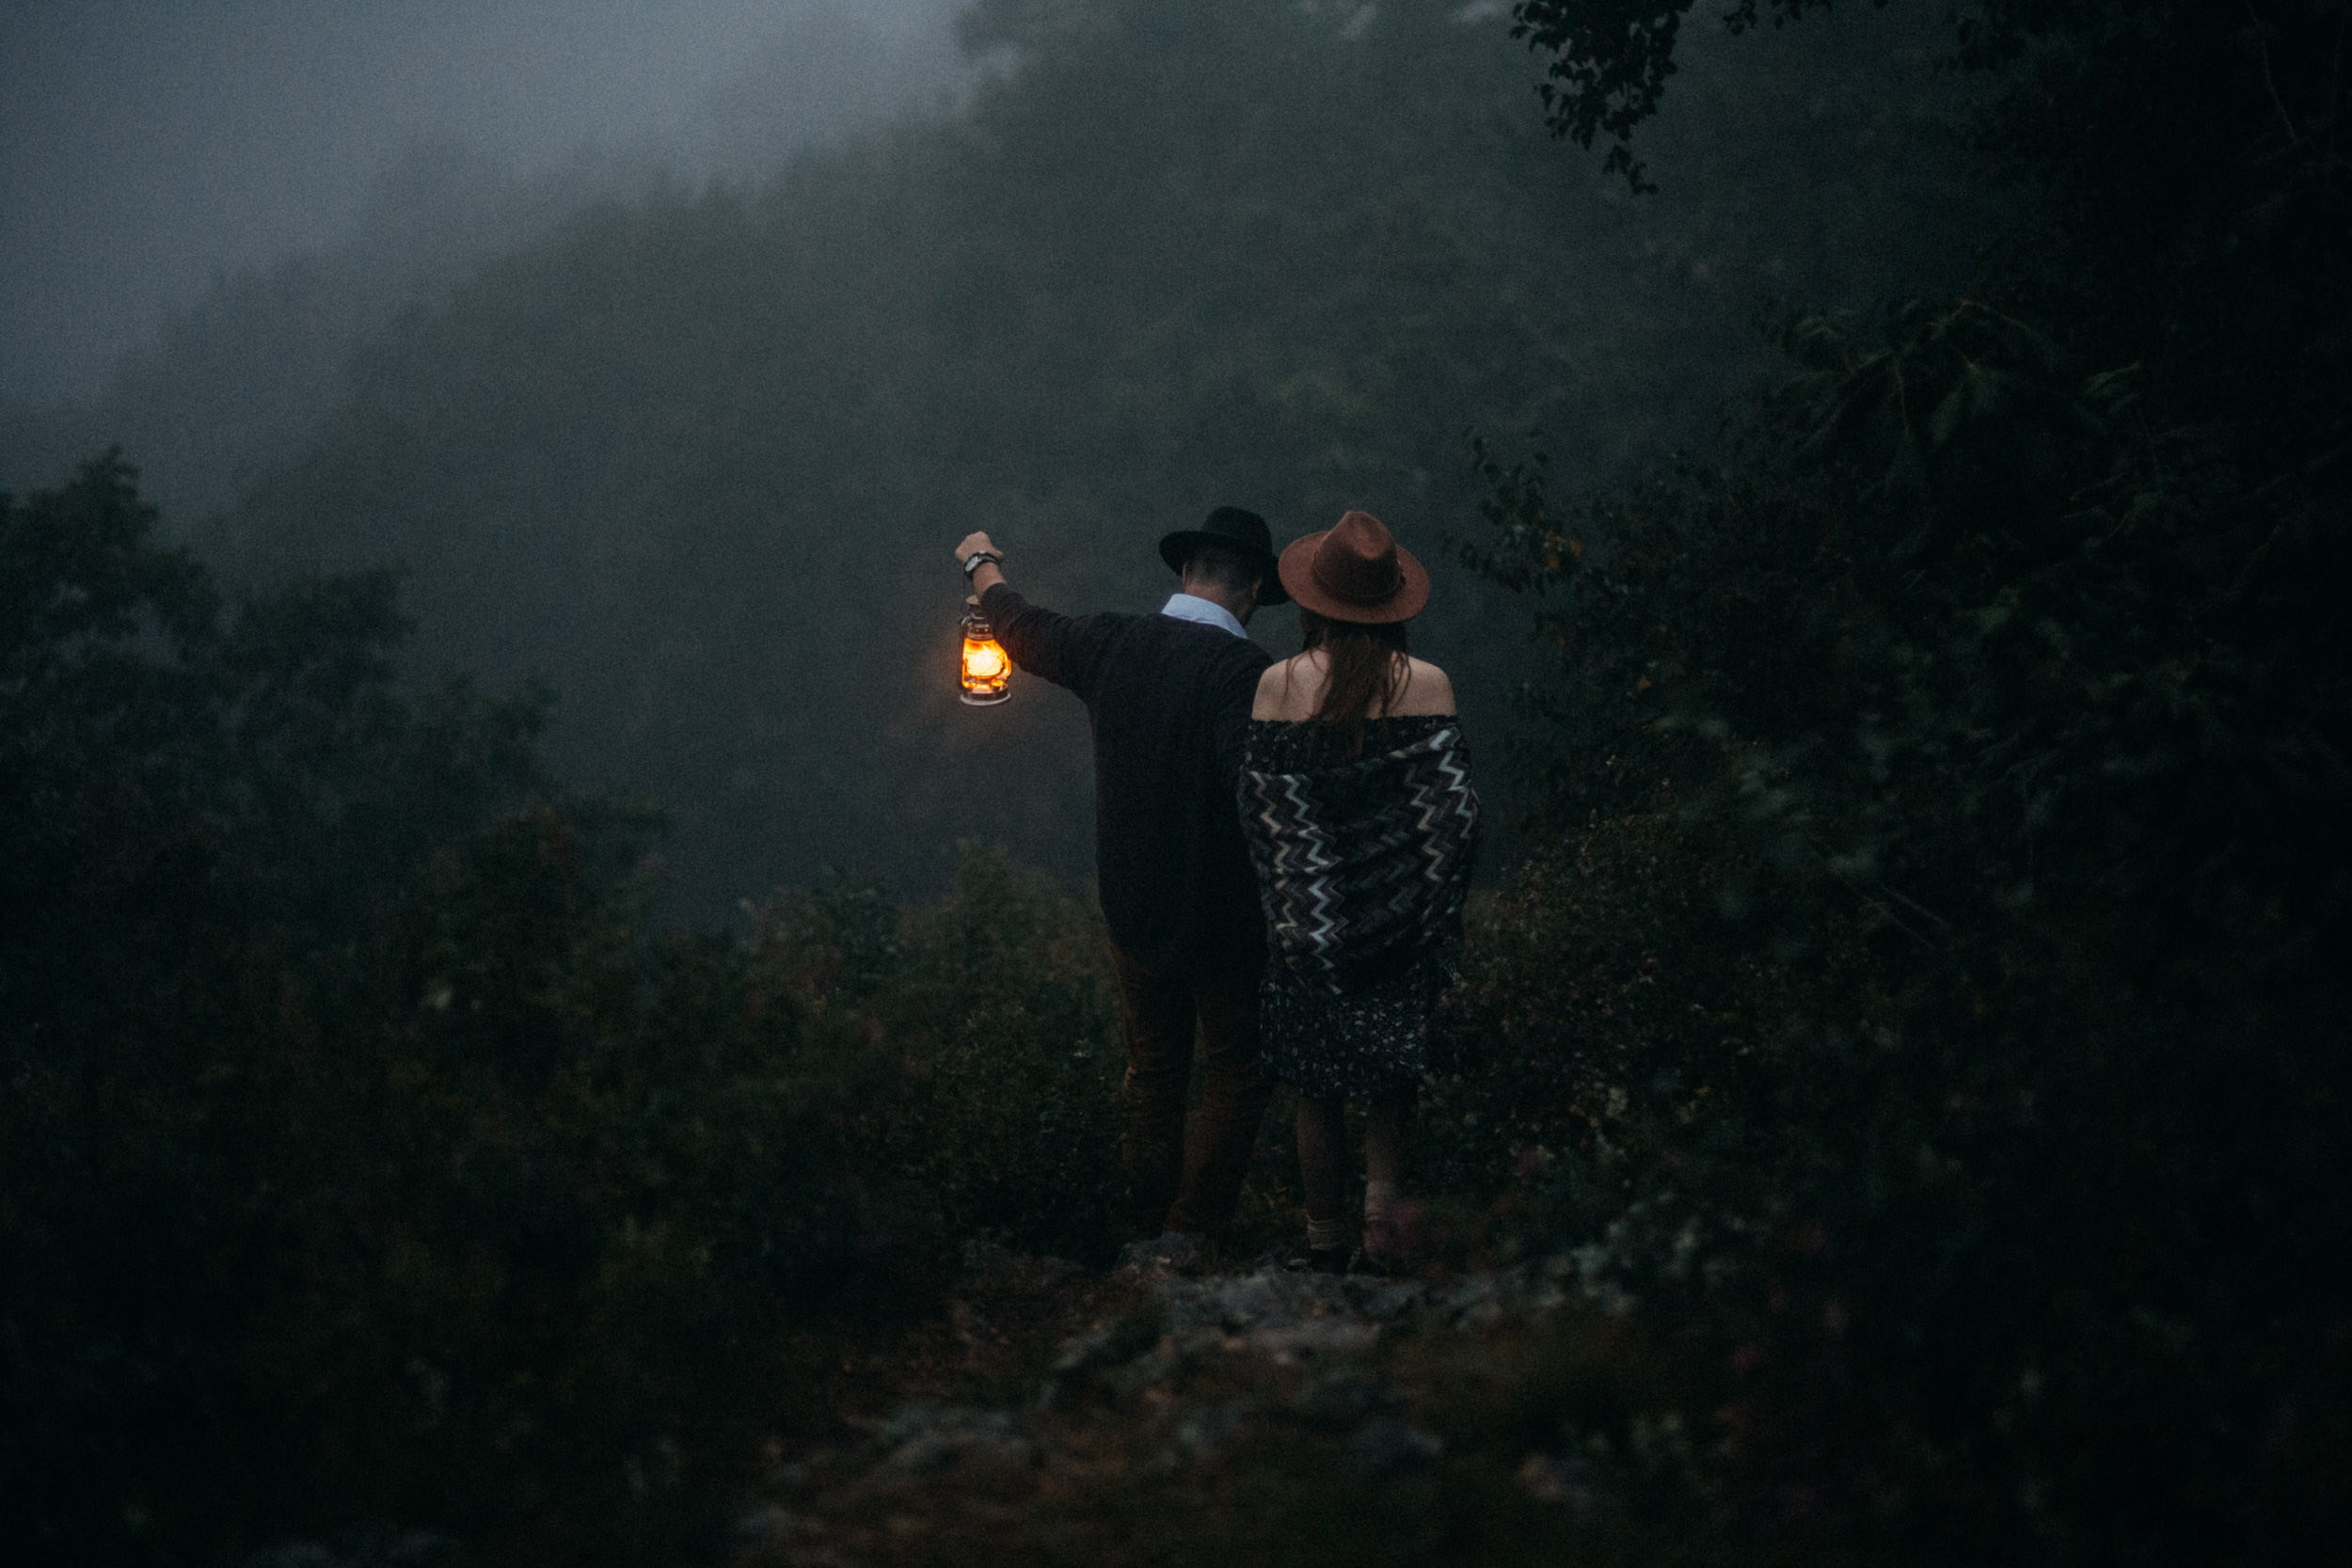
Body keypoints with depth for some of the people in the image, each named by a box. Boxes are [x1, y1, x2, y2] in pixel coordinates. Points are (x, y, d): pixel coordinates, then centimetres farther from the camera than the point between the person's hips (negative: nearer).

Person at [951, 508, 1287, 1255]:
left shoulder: (1110, 644, -2)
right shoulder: (1247, 671, -19)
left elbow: (1019, 623, 17)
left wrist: (982, 564, 37)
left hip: (1131, 914, 6)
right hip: (1223, 920, -5)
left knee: (1152, 1076, 19)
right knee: (1236, 1080, 9)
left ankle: (1153, 1231, 27)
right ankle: (1192, 1236, 3)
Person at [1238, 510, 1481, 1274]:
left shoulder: (1278, 686, -6)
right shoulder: (1428, 685, -5)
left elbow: (1260, 808, -4)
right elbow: (1452, 808, -6)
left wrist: (1288, 913, 4)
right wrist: (1438, 911, 3)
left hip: (1308, 915, 0)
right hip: (1400, 912, 0)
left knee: (1319, 1087, 11)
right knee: (1393, 1075, 11)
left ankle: (1324, 1236, 16)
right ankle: (1384, 1197, -7)